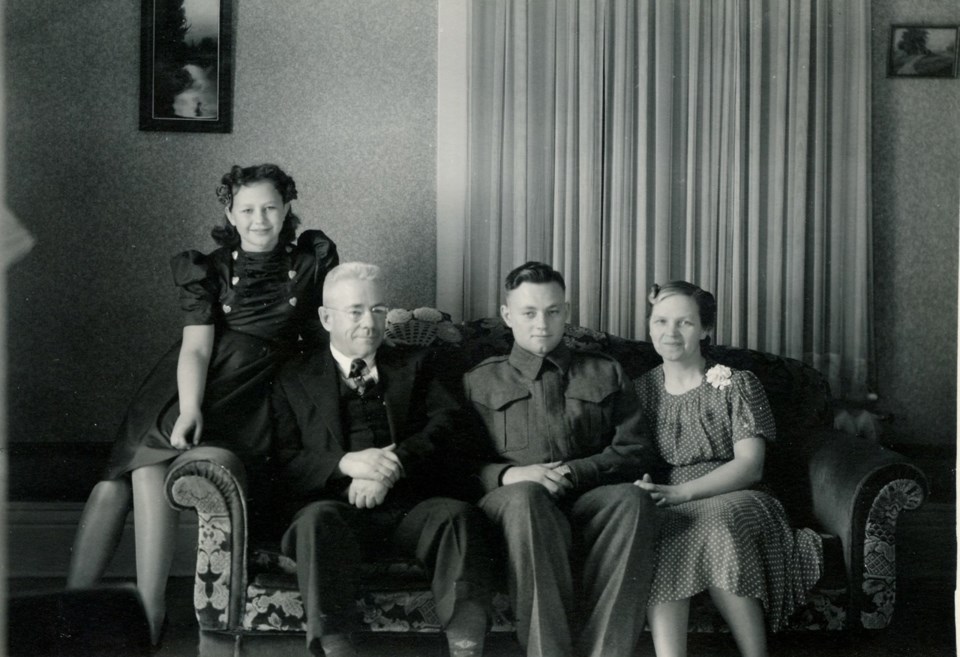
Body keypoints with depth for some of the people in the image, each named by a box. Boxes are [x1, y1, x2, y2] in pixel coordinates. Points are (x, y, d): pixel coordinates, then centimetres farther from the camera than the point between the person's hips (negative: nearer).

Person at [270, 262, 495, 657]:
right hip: (337, 508, -1)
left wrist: (392, 467, -13)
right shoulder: (294, 379, 17)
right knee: (319, 519, -35)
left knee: (460, 515, -30)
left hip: (409, 508, 1)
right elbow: (283, 464, 6)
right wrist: (346, 463, -14)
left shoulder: (414, 365, 22)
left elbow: (448, 422, 4)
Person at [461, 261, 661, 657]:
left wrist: (577, 471, -7)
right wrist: (508, 475, -11)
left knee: (631, 499, -33)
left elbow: (638, 450, 11)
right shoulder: (479, 382, 22)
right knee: (526, 496, -38)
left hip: (587, 500, 1)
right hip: (512, 503, -1)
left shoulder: (605, 374, 24)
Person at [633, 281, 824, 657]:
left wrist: (683, 492, -18)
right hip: (667, 508, 2)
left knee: (713, 528, -37)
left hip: (731, 498, -1)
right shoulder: (641, 389, 16)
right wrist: (640, 488, -15)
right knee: (653, 538, -34)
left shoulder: (737, 384, 8)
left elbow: (750, 465, -4)